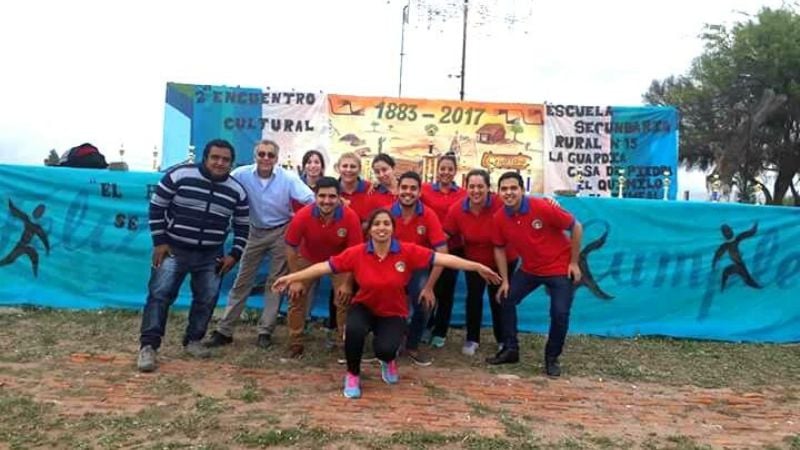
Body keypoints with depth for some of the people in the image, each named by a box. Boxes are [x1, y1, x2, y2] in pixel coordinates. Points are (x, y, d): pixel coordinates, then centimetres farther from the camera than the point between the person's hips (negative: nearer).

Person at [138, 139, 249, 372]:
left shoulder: (237, 191, -1)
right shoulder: (179, 175, -10)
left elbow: (242, 227, 8)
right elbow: (156, 207, -4)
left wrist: (234, 255, 0)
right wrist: (159, 242, -7)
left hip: (211, 256, 3)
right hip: (173, 249, -3)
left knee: (207, 299, 7)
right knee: (159, 295, -7)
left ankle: (193, 340, 26)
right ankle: (148, 346, 0)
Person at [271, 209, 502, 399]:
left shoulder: (408, 251, -16)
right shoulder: (357, 253, -15)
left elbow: (442, 258, -18)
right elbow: (325, 266, -11)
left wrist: (477, 267, -20)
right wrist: (292, 277, -13)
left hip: (393, 314, 0)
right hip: (364, 308, 1)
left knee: (384, 348, -27)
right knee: (354, 330, -33)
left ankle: (388, 360, 16)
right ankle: (353, 375, -3)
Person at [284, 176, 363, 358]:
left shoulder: (351, 217, -33)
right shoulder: (303, 215, -33)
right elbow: (291, 247, -17)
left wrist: (348, 283, -17)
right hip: (308, 258, 1)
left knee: (344, 299, 1)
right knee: (296, 297, 2)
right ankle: (295, 345, 18)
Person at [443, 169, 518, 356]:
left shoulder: (500, 205, -30)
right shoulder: (456, 209, -22)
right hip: (474, 261, 2)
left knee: (499, 299, 10)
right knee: (473, 297, 5)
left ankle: (503, 340, 31)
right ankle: (472, 339, 23)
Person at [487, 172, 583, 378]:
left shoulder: (543, 207, -26)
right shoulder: (499, 218, -12)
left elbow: (576, 227, -15)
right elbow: (499, 249, 3)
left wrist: (574, 263, -12)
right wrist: (505, 281, 0)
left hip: (560, 268, -4)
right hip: (529, 269, 5)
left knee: (560, 313, -10)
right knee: (506, 299, 2)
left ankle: (552, 358, 13)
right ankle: (510, 349, 17)